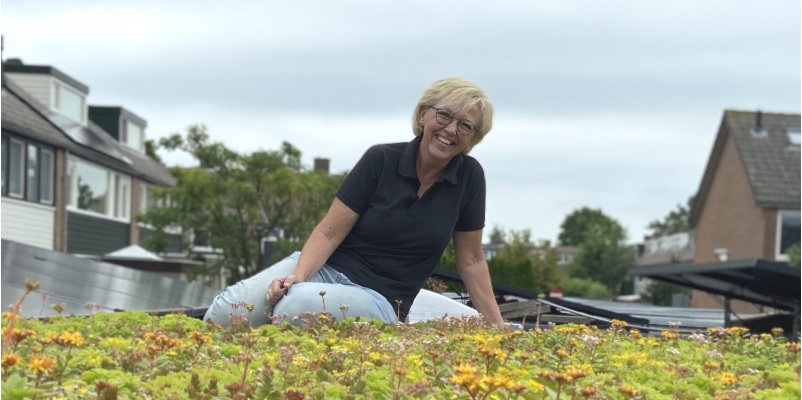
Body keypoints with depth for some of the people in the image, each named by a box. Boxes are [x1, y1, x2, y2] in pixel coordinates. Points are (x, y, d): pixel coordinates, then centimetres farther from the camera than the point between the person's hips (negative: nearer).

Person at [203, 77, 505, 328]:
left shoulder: (468, 177, -3)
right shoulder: (381, 160, -6)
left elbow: (470, 259, 6)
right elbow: (330, 232, -6)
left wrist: (498, 327, 2)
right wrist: (297, 276, -24)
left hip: (380, 299, -1)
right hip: (324, 269, 1)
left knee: (295, 305, -35)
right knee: (230, 308, -28)